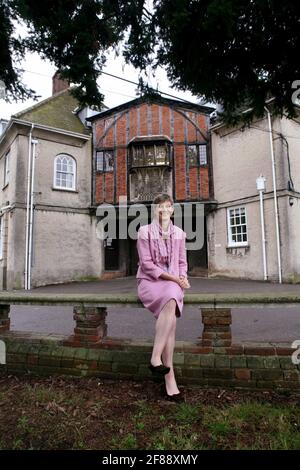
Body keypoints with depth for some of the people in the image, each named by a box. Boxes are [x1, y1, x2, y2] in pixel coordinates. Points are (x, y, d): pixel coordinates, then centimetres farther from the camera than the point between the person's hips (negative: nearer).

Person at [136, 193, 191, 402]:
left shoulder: (179, 233, 12)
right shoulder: (145, 231, -1)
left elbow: (182, 262, 15)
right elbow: (147, 264, -7)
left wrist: (182, 278, -6)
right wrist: (171, 277, -14)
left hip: (173, 283, 4)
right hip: (150, 281, -4)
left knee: (171, 302, -30)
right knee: (171, 300, -33)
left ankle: (156, 358, -21)